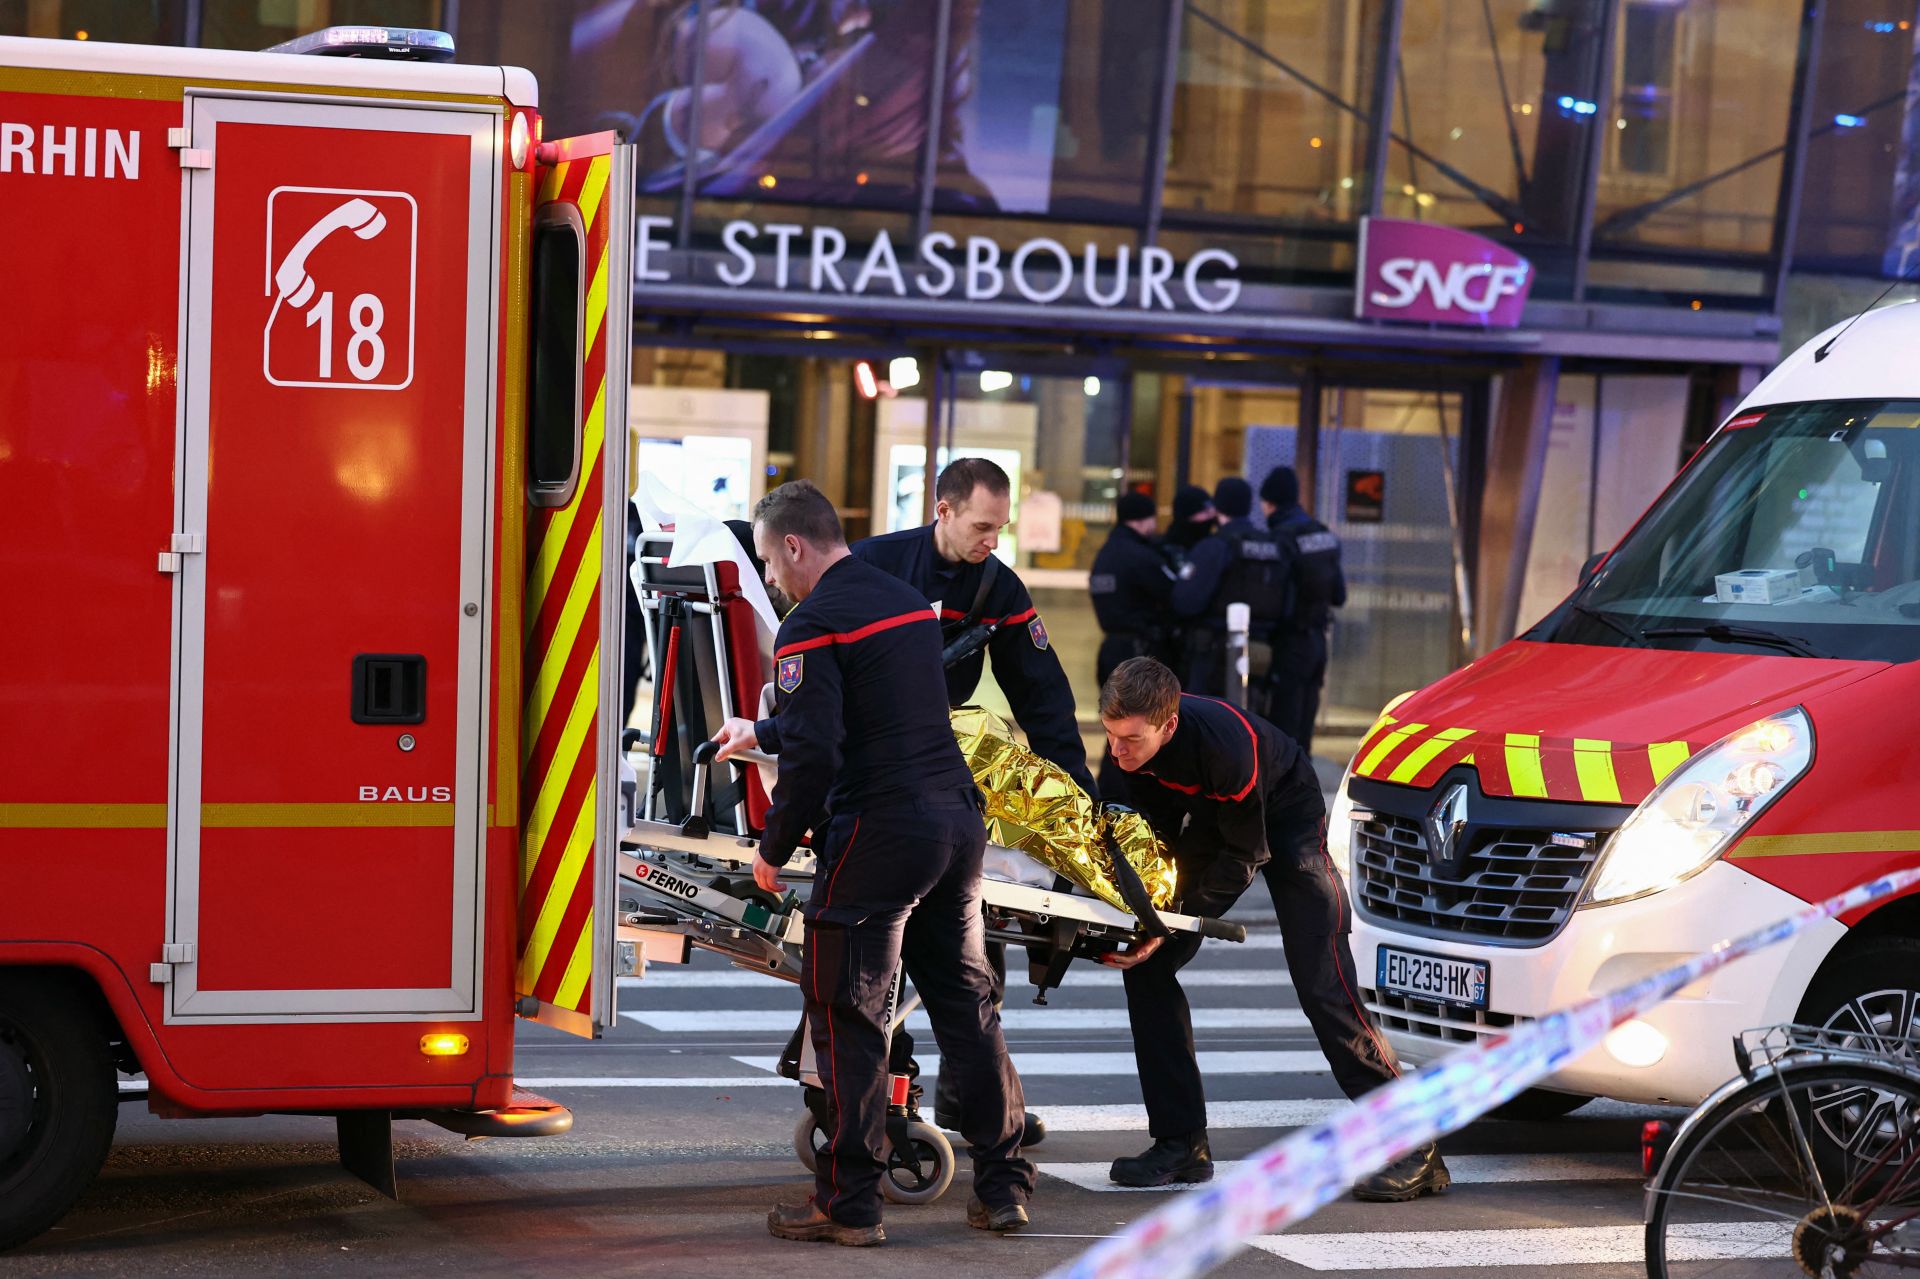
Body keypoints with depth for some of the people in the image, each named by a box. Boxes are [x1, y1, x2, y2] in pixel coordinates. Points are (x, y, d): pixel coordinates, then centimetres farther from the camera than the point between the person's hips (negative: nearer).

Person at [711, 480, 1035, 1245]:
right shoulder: (906, 601, 17)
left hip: (877, 836, -8)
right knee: (967, 1005, 14)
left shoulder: (812, 627, -10)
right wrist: (762, 735, 41)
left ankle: (849, 1204, 2)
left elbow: (814, 752, -18)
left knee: (848, 1016, 1)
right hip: (957, 823, 8)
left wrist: (775, 847, -4)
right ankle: (1004, 1188, 18)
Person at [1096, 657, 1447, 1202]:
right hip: (1212, 819, 6)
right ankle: (1181, 1144, 1)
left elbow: (1245, 856, -28)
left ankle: (1412, 1148, -8)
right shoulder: (1132, 734, -21)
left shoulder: (1226, 747, -40)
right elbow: (1160, 824, -4)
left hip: (1285, 817, -6)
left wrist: (1173, 923, -31)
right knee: (1145, 966, -4)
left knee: (1323, 985, -14)